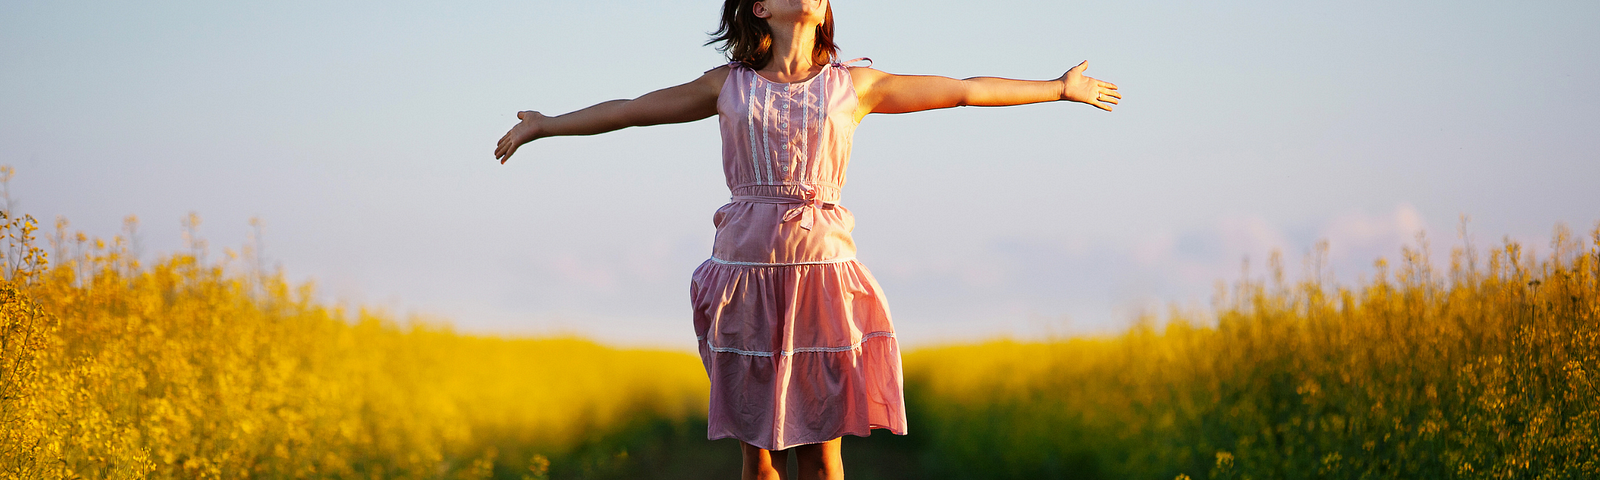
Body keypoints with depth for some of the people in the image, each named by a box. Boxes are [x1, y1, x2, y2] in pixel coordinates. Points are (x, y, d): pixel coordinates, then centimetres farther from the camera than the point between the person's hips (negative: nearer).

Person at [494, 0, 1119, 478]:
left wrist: (1060, 89, 20)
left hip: (822, 273, 0)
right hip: (747, 274, 1)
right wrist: (545, 125, 28)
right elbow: (632, 110, 20)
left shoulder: (854, 85, 8)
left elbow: (964, 90, 15)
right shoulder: (728, 85, 9)